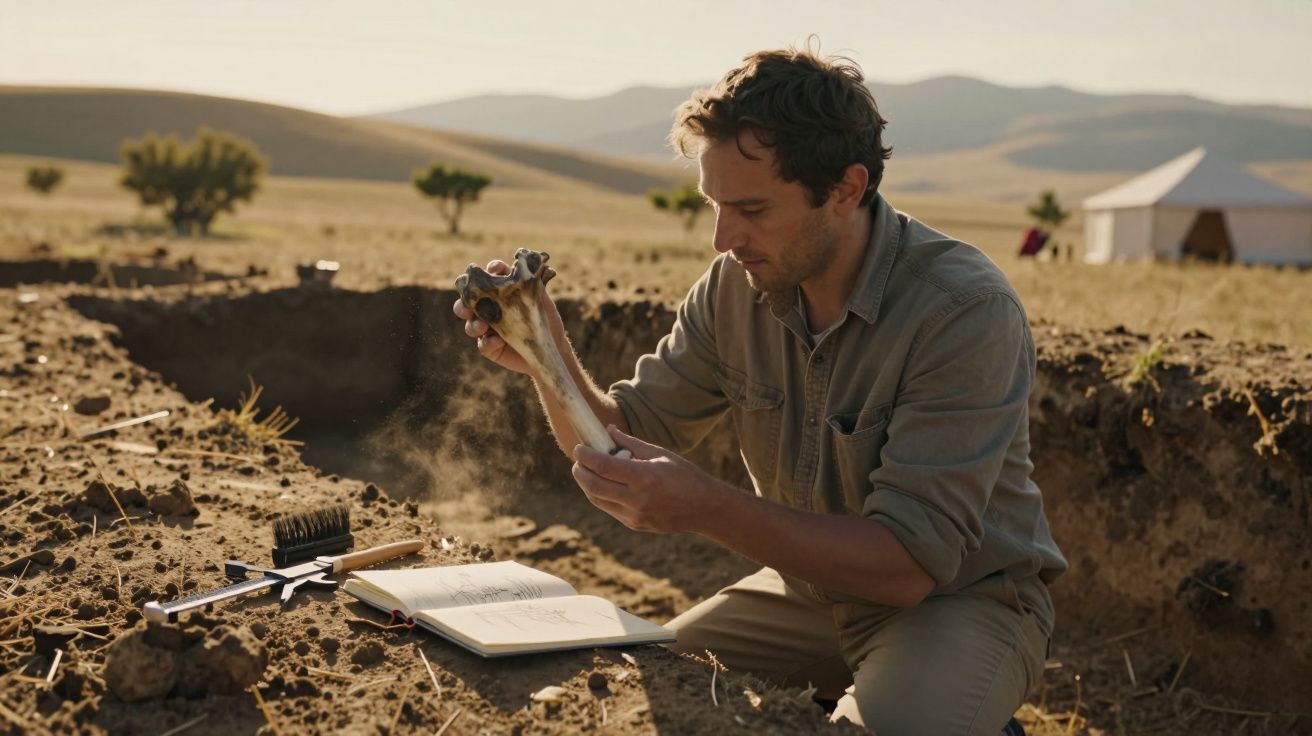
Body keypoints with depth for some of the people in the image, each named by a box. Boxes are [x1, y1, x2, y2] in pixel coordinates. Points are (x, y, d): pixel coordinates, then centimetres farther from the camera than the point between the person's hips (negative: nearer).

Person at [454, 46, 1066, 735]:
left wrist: (706, 508, -38)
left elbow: (911, 561, -30)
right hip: (811, 588, 6)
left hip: (964, 597, -5)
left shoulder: (967, 311, -26)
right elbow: (632, 432, 1)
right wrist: (551, 362, -20)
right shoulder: (737, 284, -7)